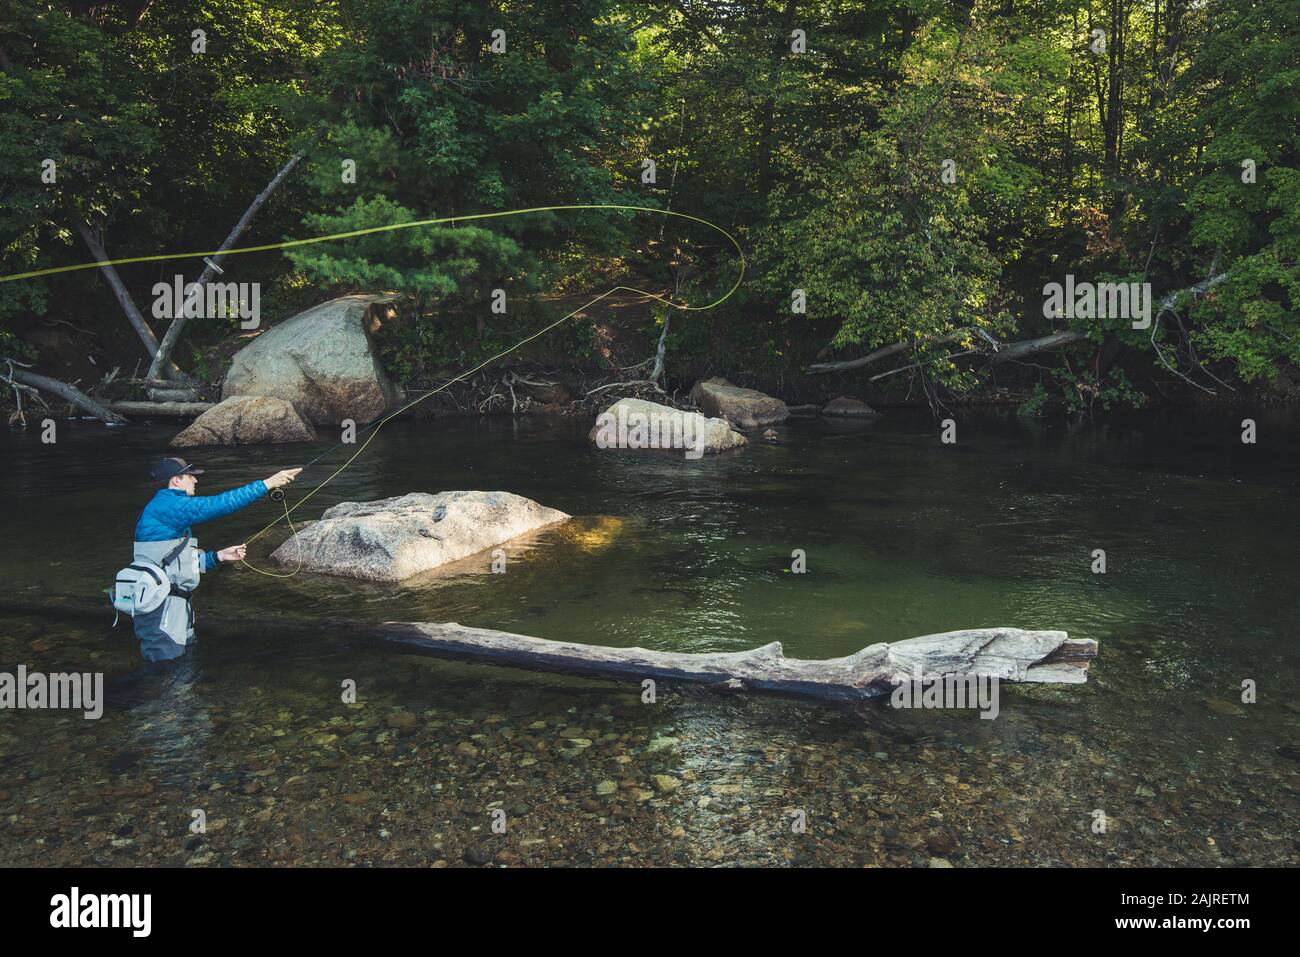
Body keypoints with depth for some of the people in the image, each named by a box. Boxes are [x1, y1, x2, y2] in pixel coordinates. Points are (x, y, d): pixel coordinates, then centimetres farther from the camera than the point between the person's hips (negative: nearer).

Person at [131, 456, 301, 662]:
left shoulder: (169, 512, 18)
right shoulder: (166, 505, -14)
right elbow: (219, 504, -23)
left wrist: (219, 556, 12)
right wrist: (267, 484, -23)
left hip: (174, 604, 11)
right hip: (161, 607, -11)